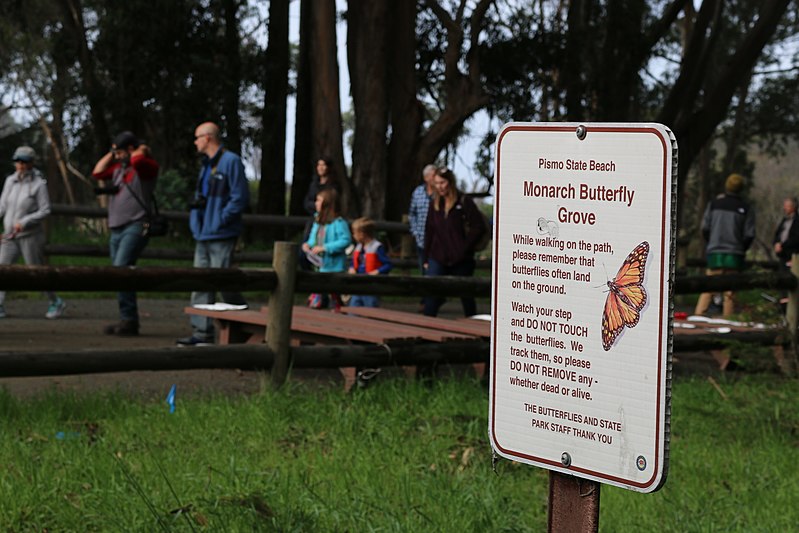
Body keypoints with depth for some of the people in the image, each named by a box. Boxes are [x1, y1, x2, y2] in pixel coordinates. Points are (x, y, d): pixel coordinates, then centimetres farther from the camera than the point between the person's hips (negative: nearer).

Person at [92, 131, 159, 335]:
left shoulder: (147, 166, -4)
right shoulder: (118, 168, 21)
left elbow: (136, 159, -24)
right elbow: (97, 173, 22)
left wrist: (142, 150, -4)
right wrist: (112, 154, 18)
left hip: (135, 228, -9)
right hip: (116, 230, 9)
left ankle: (129, 320, -21)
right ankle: (126, 321, 10)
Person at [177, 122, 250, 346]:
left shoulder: (231, 162, -10)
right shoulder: (206, 165, 19)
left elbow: (240, 198, -15)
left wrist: (220, 221, -16)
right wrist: (195, 221, 11)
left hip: (221, 237, -9)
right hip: (203, 235, 9)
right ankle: (202, 332, 10)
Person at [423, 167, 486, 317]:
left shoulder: (464, 202, -6)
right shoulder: (434, 204, 8)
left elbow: (478, 228, -9)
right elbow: (429, 231, 11)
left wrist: (464, 248, -14)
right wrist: (427, 257, 9)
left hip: (461, 260, -3)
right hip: (438, 259, 3)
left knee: (466, 297, 11)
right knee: (431, 298, -6)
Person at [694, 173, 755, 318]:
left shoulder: (714, 203, 3)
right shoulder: (746, 208, -1)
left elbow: (705, 228, 1)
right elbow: (749, 235, -3)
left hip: (714, 253, 1)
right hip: (734, 256, -1)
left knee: (707, 289, 3)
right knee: (730, 292, 4)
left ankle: (698, 316, -8)